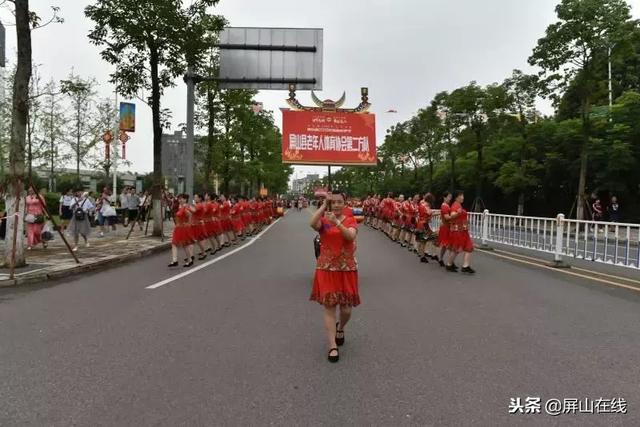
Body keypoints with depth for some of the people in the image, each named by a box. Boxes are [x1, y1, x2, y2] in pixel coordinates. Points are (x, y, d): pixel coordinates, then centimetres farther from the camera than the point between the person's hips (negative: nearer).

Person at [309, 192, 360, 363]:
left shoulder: (350, 220, 1)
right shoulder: (323, 220, 1)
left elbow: (351, 236, -20)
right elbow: (312, 224, -23)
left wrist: (337, 222, -31)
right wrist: (324, 205, -20)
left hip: (347, 269, 1)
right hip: (326, 269, 0)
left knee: (346, 309, 6)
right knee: (329, 307, -2)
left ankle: (340, 328, 40)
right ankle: (332, 346, 8)